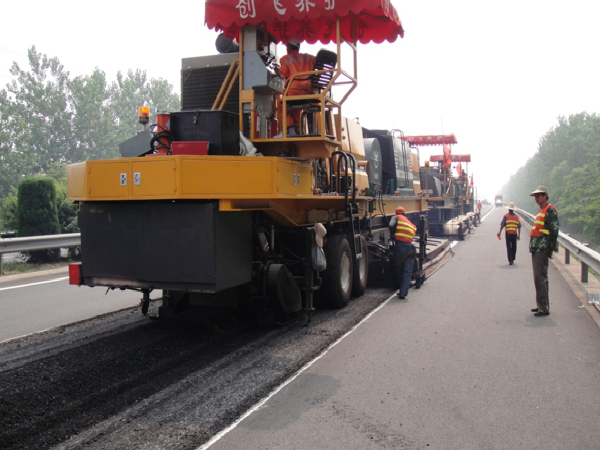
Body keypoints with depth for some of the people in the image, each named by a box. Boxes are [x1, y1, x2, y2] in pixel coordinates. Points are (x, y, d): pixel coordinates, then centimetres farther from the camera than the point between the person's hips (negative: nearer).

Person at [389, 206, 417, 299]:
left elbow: (391, 225, -10)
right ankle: (403, 292, -9)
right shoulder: (412, 225, 25)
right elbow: (412, 235, 19)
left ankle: (402, 291, 20)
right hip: (411, 247, 4)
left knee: (399, 270, 12)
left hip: (400, 246, -3)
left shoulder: (397, 217, 9)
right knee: (407, 272, 3)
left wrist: (392, 236, 4)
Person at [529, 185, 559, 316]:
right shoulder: (541, 211, 20)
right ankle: (542, 305, 22)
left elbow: (555, 230, -15)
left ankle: (544, 308, -7)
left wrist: (551, 249, -16)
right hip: (536, 249, 10)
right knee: (539, 278, 14)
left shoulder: (550, 210, -10)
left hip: (542, 250, -10)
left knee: (540, 279, -11)